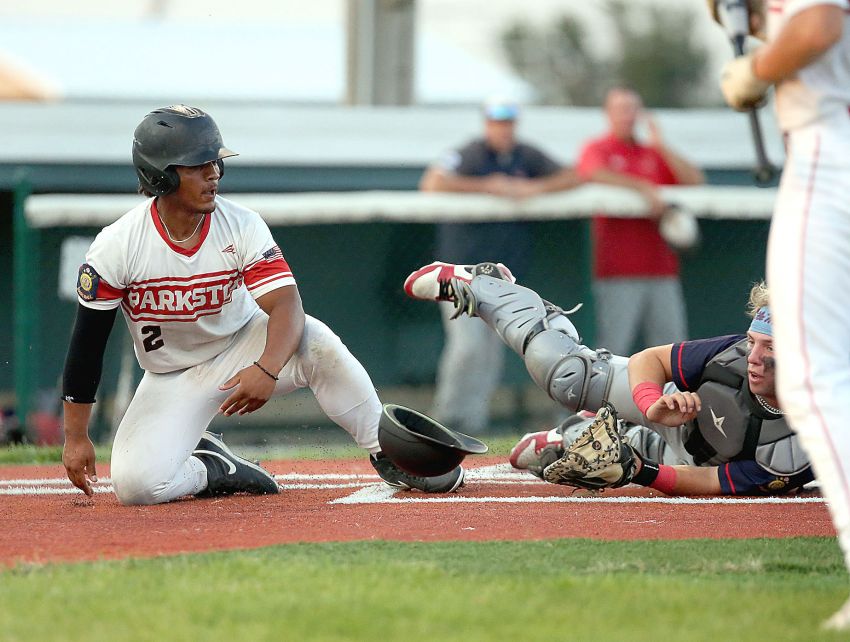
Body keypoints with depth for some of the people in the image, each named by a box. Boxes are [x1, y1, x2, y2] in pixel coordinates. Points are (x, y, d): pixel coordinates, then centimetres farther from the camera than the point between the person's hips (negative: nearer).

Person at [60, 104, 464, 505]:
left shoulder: (242, 227, -16)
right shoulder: (116, 247, -19)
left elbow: (287, 306, -27)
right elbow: (87, 343, -13)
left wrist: (267, 370, -48)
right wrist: (76, 438, -13)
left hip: (243, 349, 0)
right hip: (173, 379, 0)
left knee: (315, 342, -32)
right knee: (135, 483, -24)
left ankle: (388, 453, -15)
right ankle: (209, 467, 9)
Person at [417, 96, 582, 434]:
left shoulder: (527, 156, 7)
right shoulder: (469, 156, -10)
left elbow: (573, 177, 6)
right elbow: (432, 184, -26)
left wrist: (536, 188, -12)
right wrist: (488, 186, -26)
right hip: (462, 264, -6)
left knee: (493, 349, 3)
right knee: (468, 344, -15)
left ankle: (472, 418, 9)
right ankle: (446, 416, -3)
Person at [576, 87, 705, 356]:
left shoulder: (654, 154, 20)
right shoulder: (597, 149, 7)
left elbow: (695, 180, 9)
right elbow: (595, 173, -16)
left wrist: (661, 146, 1)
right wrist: (644, 188, -23)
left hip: (661, 268, 5)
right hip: (619, 271, -5)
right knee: (614, 346, -10)